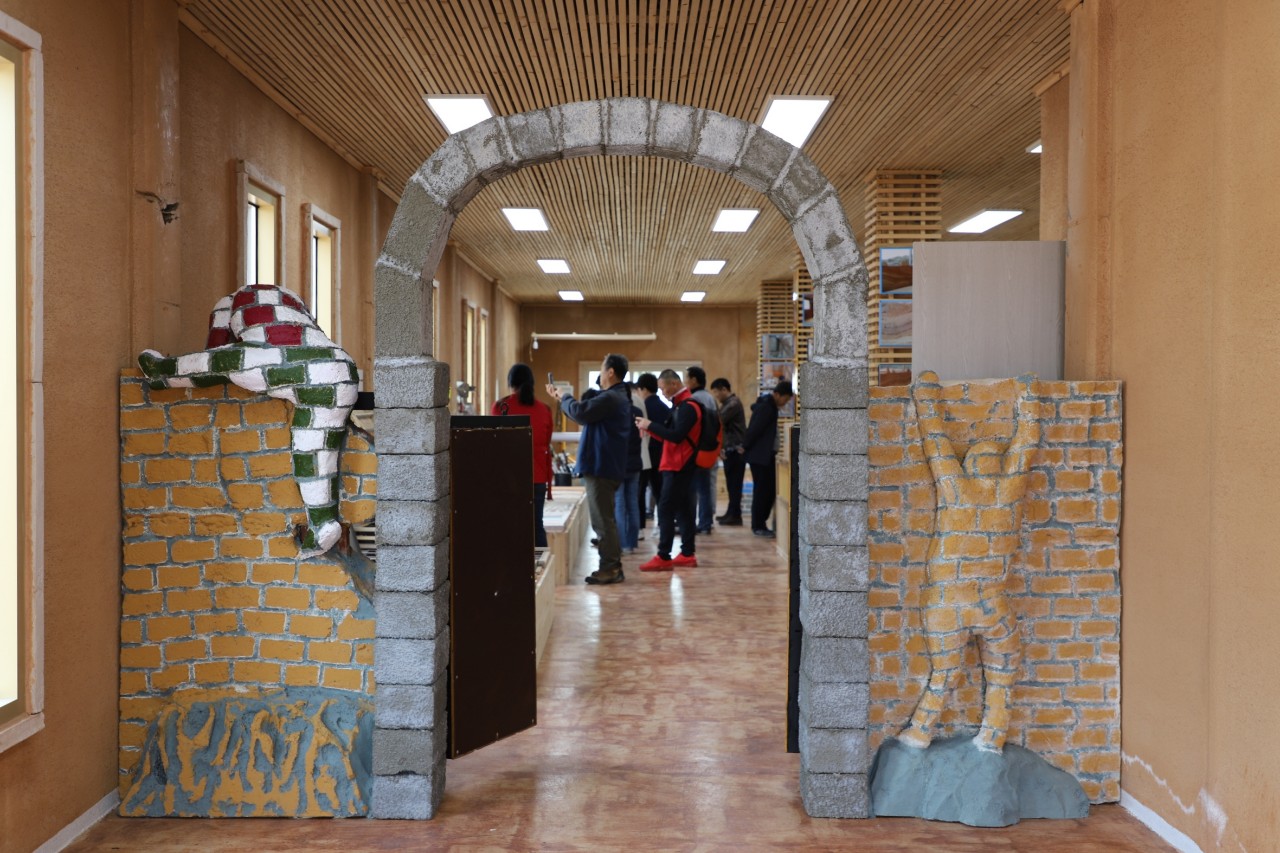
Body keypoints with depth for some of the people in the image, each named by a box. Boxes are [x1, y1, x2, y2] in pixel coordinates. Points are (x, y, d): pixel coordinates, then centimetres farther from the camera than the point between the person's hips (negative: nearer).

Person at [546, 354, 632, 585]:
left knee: (603, 520, -7)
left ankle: (610, 569, -4)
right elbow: (586, 413, 23)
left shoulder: (610, 398, -18)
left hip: (601, 467, -11)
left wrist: (563, 397, -3)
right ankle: (613, 566, 20)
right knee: (605, 519, 15)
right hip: (606, 466, 11)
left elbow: (579, 413, -22)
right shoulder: (616, 397, 18)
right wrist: (561, 398, 22)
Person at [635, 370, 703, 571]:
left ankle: (663, 558, -8)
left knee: (666, 509, -9)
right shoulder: (683, 404, 15)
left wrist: (651, 425, -17)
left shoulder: (687, 407, -16)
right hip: (681, 465, 10)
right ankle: (688, 554, 15)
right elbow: (672, 434, 16)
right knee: (683, 510, 11)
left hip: (678, 466, -10)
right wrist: (650, 427, 3)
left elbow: (676, 436, -24)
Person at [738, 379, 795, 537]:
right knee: (762, 490, -4)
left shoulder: (768, 403, 12)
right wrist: (745, 447, -9)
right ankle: (758, 526, 4)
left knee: (769, 490, 10)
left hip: (766, 455, 10)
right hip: (760, 455, -10)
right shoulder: (767, 407, -18)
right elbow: (755, 429, -22)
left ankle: (760, 523, 16)